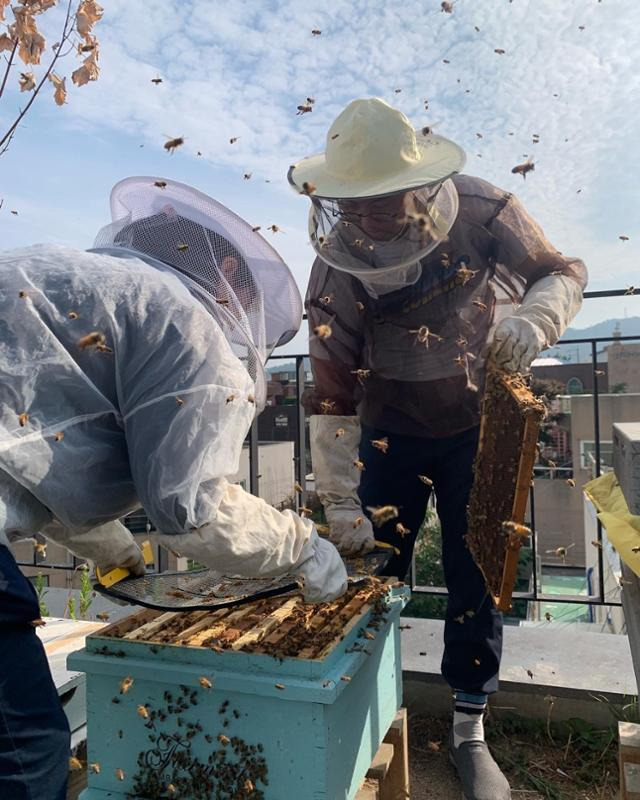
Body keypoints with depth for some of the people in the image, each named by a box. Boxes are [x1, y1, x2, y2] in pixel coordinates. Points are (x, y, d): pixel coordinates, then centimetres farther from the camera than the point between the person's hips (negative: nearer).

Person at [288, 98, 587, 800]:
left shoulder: (482, 210, -18)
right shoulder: (335, 268, -18)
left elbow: (561, 270, -4)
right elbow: (331, 397, -15)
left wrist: (534, 320, -28)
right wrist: (340, 504, -16)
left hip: (478, 423, 0)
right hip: (390, 431, 0)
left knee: (475, 572, 4)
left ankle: (469, 729, 25)